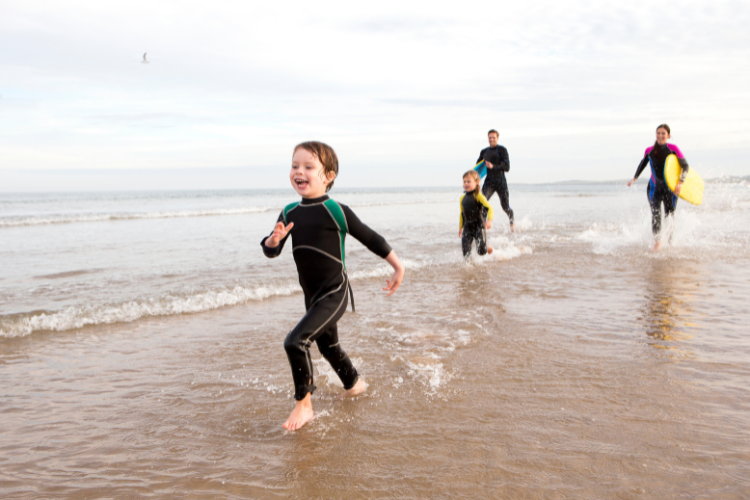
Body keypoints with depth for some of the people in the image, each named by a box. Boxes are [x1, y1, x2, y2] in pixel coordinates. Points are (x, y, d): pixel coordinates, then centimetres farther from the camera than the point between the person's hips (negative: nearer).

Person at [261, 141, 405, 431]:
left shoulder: (336, 211, -15)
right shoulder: (290, 213, 2)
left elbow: (371, 239, -6)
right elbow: (271, 252, 3)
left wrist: (398, 267, 2)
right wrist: (274, 239, -21)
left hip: (334, 293, -7)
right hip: (312, 296, 7)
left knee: (296, 341, -21)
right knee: (329, 347, 24)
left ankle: (304, 404, -5)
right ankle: (354, 384, 50)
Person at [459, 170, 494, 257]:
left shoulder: (478, 196, -10)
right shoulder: (462, 198, 9)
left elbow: (489, 208, -19)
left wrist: (489, 220, -34)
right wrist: (460, 227, 24)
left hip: (479, 226, -5)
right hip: (467, 227, 5)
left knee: (482, 251, -6)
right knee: (465, 252, -6)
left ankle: (488, 249, 28)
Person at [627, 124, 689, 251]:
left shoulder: (673, 149, -7)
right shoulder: (649, 151, 1)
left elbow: (685, 166, -7)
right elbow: (643, 163, 20)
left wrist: (680, 182, -21)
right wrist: (635, 178, 15)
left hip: (670, 187, -1)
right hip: (655, 187, 1)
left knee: (669, 216, 6)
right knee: (655, 213, -21)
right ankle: (657, 240, -29)